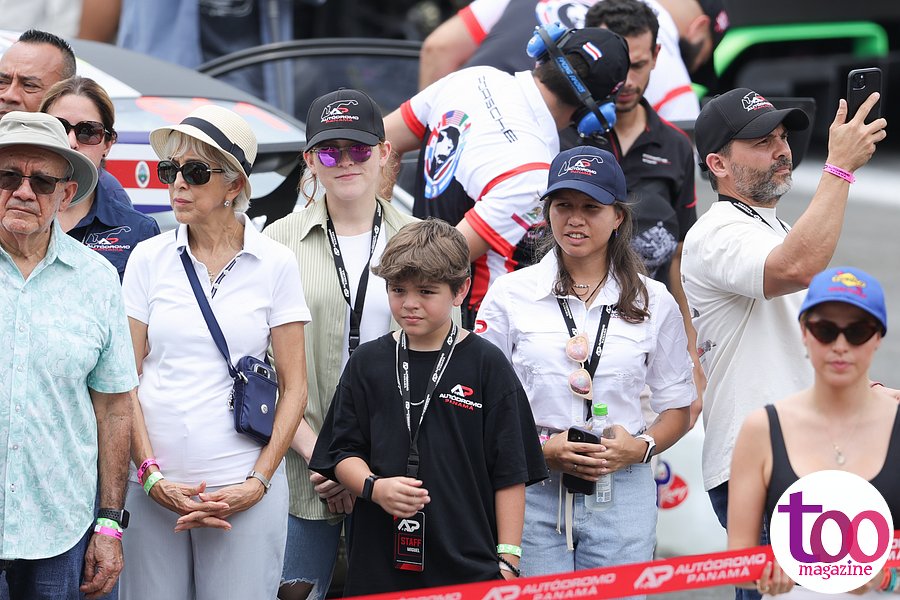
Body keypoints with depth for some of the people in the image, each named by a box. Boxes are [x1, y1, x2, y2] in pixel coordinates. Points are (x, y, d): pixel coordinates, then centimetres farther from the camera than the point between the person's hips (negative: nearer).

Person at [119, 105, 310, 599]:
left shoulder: (275, 263, 3)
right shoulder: (149, 258, 6)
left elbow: (294, 385, 3)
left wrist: (258, 482, -6)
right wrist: (152, 477, -5)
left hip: (244, 489, -1)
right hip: (153, 488, 1)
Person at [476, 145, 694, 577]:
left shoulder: (653, 302, 8)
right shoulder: (510, 294, 4)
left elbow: (678, 406, 13)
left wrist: (641, 446, -7)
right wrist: (540, 450, -12)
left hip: (622, 493, 1)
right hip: (531, 493, -1)